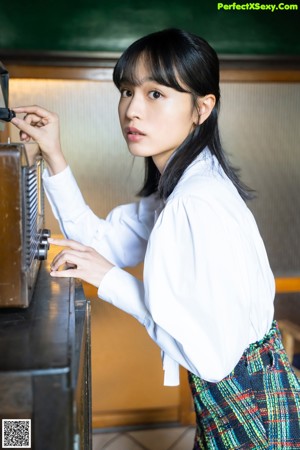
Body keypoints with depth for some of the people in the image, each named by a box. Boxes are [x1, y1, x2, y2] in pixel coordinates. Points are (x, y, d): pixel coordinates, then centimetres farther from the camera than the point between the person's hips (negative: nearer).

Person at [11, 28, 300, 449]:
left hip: (249, 406, -8)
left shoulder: (198, 203, -30)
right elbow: (100, 241, 6)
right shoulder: (178, 186, 1)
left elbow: (212, 354, -29)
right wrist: (53, 156, -2)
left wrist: (111, 280, -22)